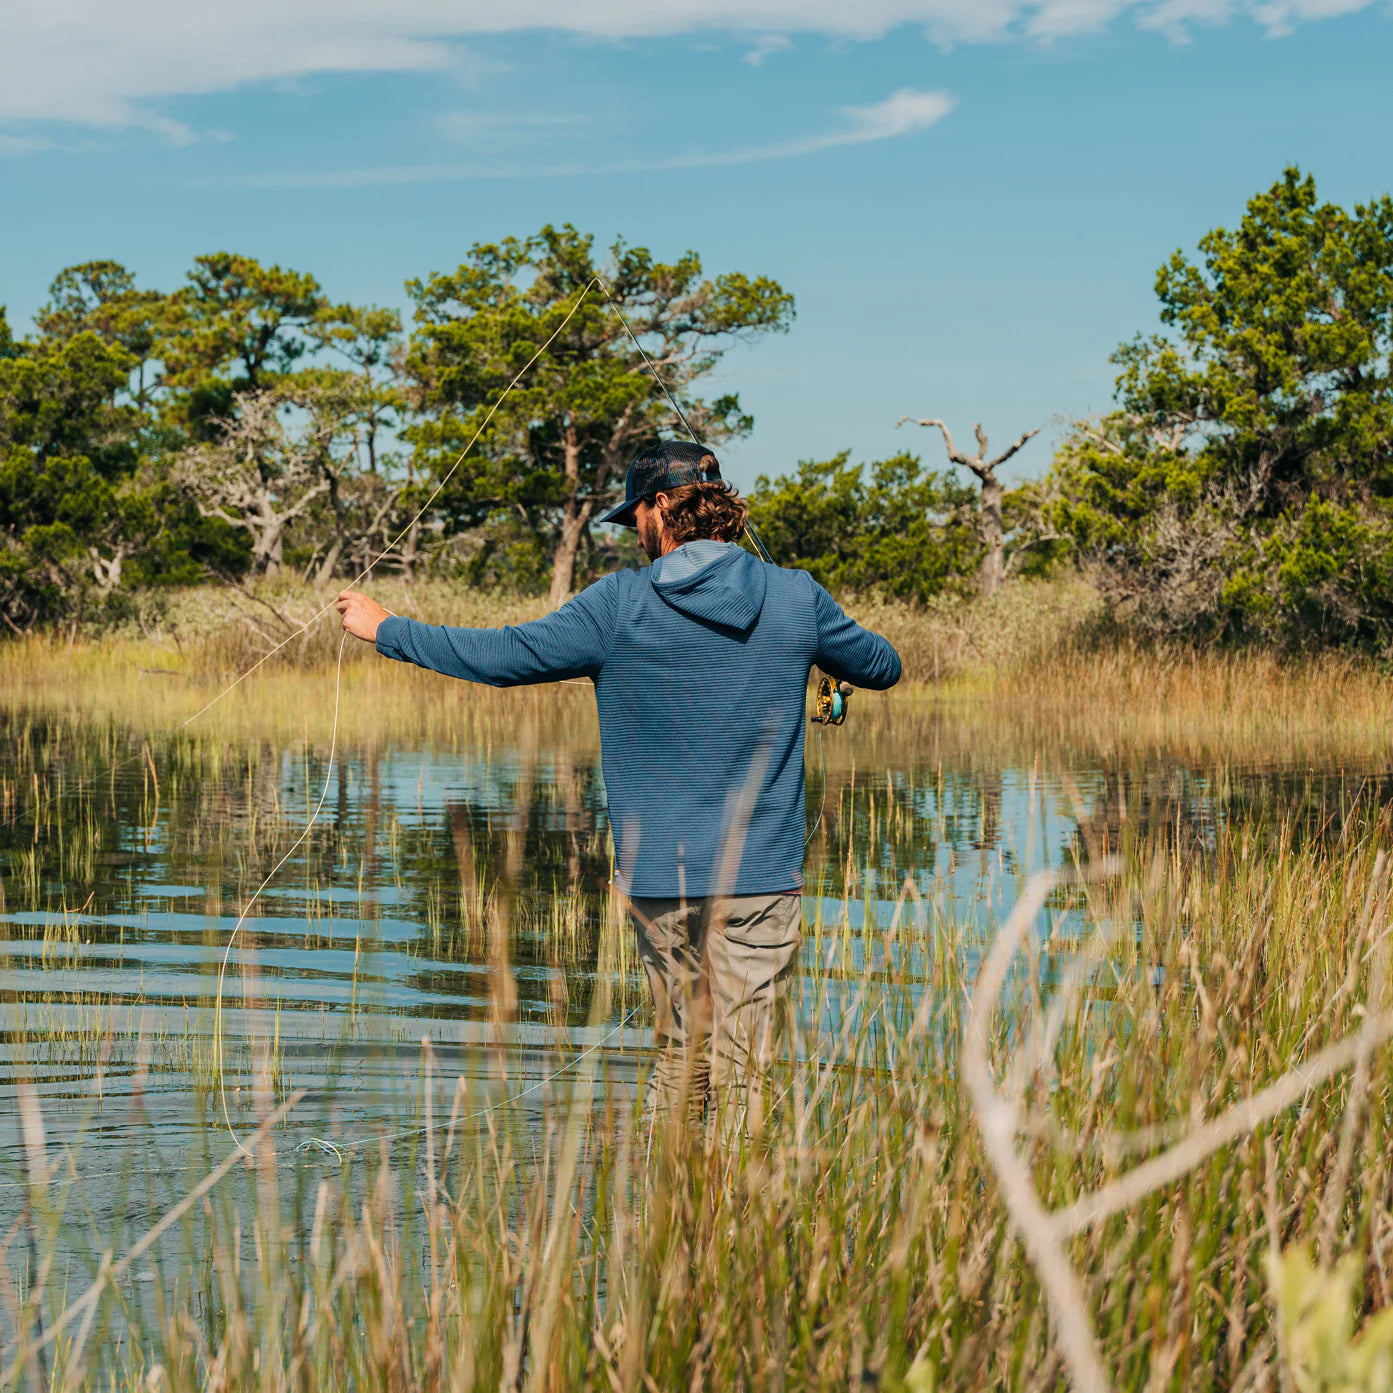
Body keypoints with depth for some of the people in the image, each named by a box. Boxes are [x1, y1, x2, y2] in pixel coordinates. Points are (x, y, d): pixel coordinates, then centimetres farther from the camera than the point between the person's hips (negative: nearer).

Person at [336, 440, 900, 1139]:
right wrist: (824, 650, 39)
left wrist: (387, 629, 11)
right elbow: (881, 665, 16)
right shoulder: (796, 599, 0)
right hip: (761, 874, 0)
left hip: (661, 875, 0)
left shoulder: (620, 605, -6)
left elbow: (504, 656, -1)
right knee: (742, 1065, 0)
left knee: (680, 1051, 15)